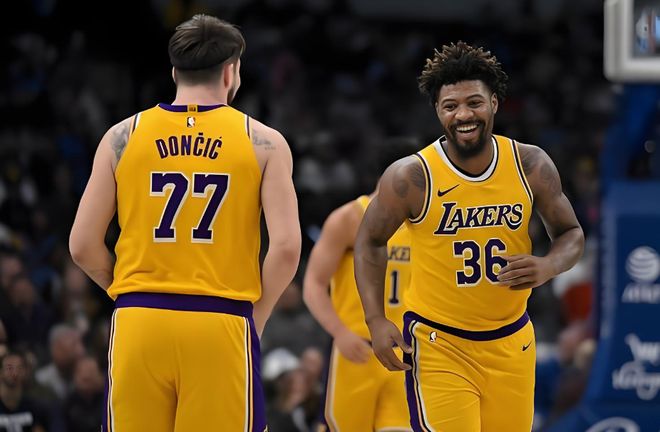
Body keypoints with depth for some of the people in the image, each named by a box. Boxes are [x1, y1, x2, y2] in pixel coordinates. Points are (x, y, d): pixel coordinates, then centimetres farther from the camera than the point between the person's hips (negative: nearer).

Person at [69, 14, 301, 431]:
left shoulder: (123, 137, 7)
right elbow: (286, 248, -6)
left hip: (138, 324, 2)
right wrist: (257, 317, 7)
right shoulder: (264, 142, 3)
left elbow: (83, 246, 5)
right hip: (221, 330, -2)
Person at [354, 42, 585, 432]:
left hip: (510, 341, 4)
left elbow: (571, 234, 7)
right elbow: (371, 241, 2)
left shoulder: (530, 165, -5)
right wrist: (376, 320, -9)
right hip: (438, 343, -4)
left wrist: (549, 266, -16)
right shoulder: (412, 177, -13)